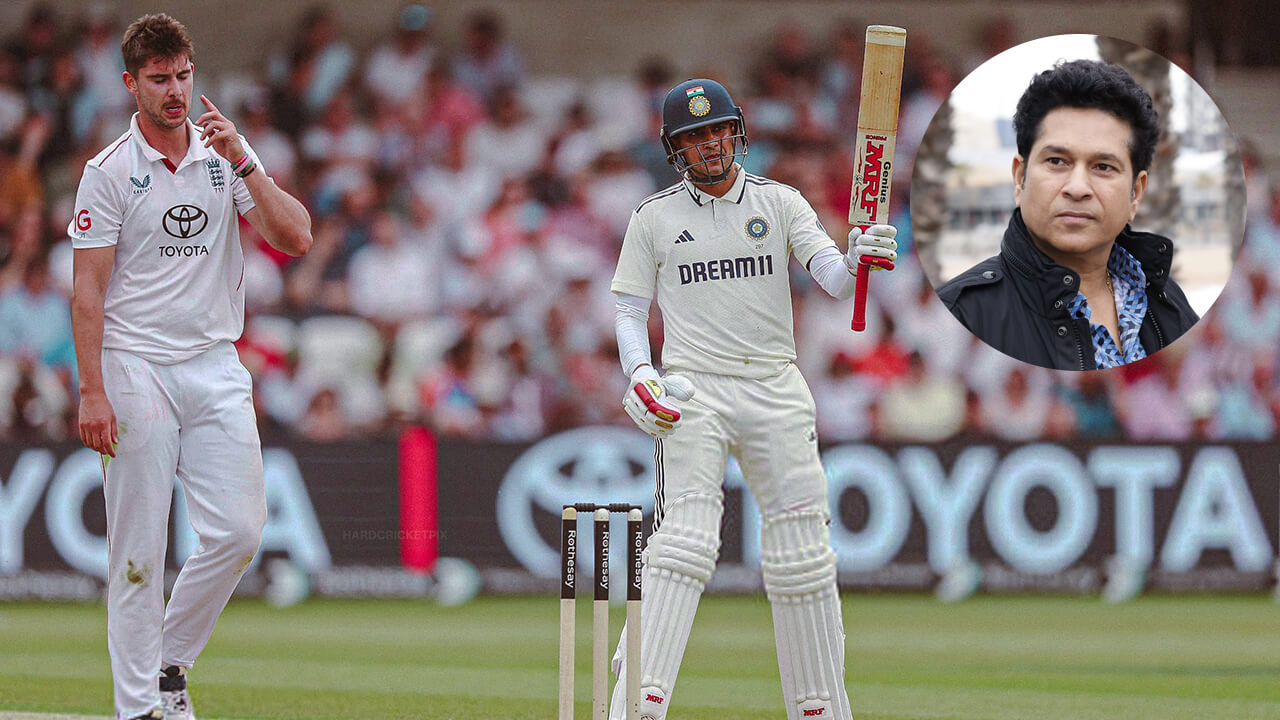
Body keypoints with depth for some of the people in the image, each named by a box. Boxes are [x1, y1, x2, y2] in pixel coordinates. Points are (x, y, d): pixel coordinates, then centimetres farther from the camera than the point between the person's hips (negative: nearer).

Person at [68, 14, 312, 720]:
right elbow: (89, 290, -5)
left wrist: (243, 160, -12)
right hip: (136, 367, -4)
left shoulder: (226, 159, 9)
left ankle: (170, 662, 16)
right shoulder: (108, 172, -2)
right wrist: (91, 391, -12)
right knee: (139, 549, -4)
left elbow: (295, 237, -3)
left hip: (216, 367, 4)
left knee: (238, 530, -5)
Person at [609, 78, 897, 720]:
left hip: (776, 391, 2)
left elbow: (833, 280, -4)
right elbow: (629, 308, 9)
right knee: (683, 540, -17)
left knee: (803, 555, 2)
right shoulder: (654, 216, 6)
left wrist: (859, 262, -27)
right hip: (692, 394, -2)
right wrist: (639, 373, -9)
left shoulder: (779, 202, 7)